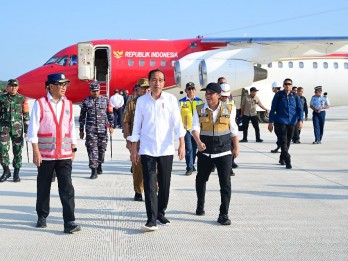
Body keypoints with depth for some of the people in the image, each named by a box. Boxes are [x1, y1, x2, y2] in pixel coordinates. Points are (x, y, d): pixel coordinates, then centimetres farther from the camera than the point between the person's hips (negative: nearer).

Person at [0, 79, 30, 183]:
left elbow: (26, 115, 6)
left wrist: (26, 129, 2)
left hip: (17, 128, 0)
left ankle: (16, 173, 13)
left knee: (17, 151, 2)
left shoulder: (22, 99, 5)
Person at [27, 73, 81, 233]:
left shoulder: (68, 104, 8)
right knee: (43, 187, 11)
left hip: (65, 154, 2)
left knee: (67, 188, -6)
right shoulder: (40, 104, -4)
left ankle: (69, 222, -6)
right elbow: (33, 129, -6)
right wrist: (36, 151, -11)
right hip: (45, 154, -2)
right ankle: (42, 217, 29)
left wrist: (73, 148, 13)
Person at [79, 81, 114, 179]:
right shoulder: (86, 101, 6)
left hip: (103, 129, 1)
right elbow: (82, 116, 11)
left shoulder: (105, 100, 8)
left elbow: (110, 114, 11)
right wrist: (81, 130, 10)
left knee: (102, 148, 9)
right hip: (90, 130, -1)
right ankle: (94, 171, -7)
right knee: (92, 149, -8)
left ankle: (99, 165, 31)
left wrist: (111, 126, 2)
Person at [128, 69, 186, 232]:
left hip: (166, 149, 1)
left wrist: (182, 144, -12)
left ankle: (160, 213, 28)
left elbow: (177, 122, -2)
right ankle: (151, 220, -7)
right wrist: (133, 149, 5)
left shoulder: (171, 99, 1)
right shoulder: (142, 101, 3)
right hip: (147, 149, -1)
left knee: (165, 184, 9)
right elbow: (136, 126, 6)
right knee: (150, 185, -6)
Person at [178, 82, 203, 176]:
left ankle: (192, 165, 29)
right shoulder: (181, 102, -2)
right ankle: (189, 168, -2)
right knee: (188, 148, -7)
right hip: (186, 129, -3)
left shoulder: (200, 101, 5)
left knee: (194, 148, 12)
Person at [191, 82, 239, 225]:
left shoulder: (229, 109, 1)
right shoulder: (199, 110, -1)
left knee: (225, 183, -5)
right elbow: (195, 128, -11)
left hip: (224, 152, -1)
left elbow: (233, 129, 10)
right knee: (201, 179, 17)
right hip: (205, 152, 1)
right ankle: (200, 205, 40)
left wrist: (236, 146, 12)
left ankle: (224, 214, 1)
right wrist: (198, 142, -30)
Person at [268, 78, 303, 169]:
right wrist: (271, 122, -1)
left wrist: (300, 120, -12)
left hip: (292, 122, 3)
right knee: (283, 141, -13)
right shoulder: (278, 95, 1)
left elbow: (300, 109, 4)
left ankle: (282, 159, 29)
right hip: (281, 121, -3)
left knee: (288, 142, 12)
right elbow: (273, 109, 3)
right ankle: (288, 161, -16)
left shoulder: (295, 96, 7)